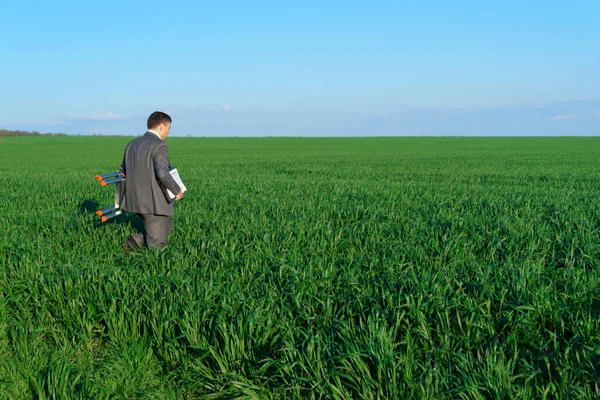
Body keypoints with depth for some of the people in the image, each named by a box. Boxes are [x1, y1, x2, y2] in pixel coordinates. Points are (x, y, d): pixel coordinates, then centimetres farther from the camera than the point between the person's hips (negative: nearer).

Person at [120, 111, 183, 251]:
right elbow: (162, 173, -26)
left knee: (167, 227, 26)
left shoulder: (132, 144, 12)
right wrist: (177, 190, -10)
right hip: (153, 202, -8)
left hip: (136, 201, 8)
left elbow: (122, 171, 19)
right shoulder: (159, 145, -13)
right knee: (157, 248, 3)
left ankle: (135, 240, 11)